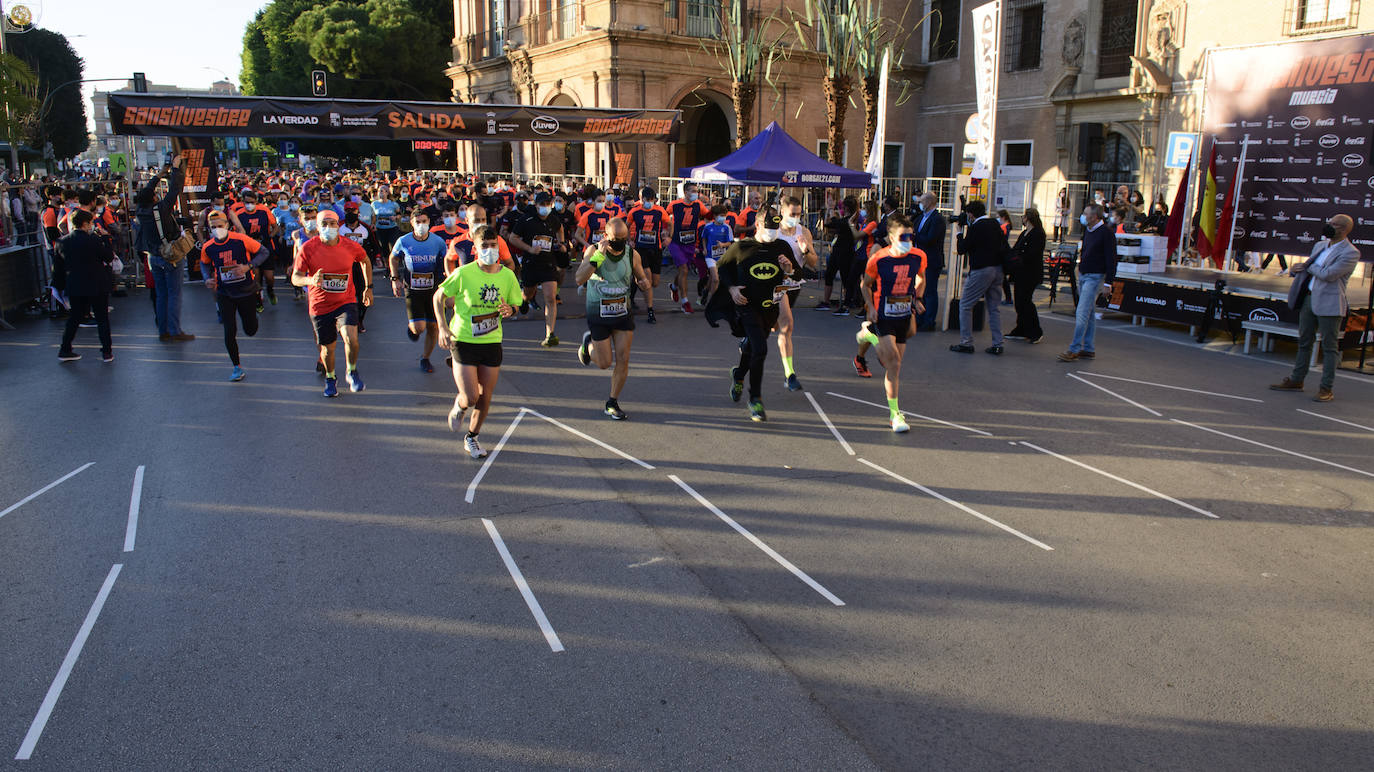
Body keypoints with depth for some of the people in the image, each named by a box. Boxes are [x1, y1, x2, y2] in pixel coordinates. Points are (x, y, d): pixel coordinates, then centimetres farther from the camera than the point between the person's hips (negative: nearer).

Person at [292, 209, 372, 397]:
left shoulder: (350, 246, -7)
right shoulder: (308, 248, -11)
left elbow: (365, 261, 15)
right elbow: (295, 278, -10)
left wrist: (368, 287, 15)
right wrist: (311, 280, -33)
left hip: (346, 302, 0)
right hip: (320, 305, 0)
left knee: (351, 339, -23)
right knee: (328, 348, 11)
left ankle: (352, 373, 5)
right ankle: (330, 378, 41)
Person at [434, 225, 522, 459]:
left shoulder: (508, 276, -2)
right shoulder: (464, 273, -12)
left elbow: (514, 305, 12)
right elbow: (439, 297, 0)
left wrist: (509, 310, -12)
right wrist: (443, 327, -10)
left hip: (492, 342, 3)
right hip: (463, 341, -3)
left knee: (485, 397, 9)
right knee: (470, 398, -9)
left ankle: (472, 437, 33)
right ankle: (459, 405, 29)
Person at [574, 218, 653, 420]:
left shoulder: (632, 254, -5)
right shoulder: (594, 251, -15)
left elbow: (641, 277, 12)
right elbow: (579, 280, -28)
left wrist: (644, 283, -13)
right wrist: (598, 256, -37)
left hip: (623, 313, 3)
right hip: (598, 315, -3)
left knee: (623, 360, -2)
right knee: (605, 363, 4)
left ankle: (612, 403, 16)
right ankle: (588, 343, 38)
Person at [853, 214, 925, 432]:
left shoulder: (918, 257, -4)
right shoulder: (878, 259, -13)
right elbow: (866, 285, 2)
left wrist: (917, 298, 2)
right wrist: (871, 307, -10)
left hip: (904, 314, 5)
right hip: (883, 316, -4)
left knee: (894, 364, 11)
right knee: (894, 362, -14)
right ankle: (894, 412, -6)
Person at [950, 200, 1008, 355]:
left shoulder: (975, 227, -12)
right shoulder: (996, 224, 10)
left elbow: (962, 249, -8)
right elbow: (1003, 246, 17)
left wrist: (962, 235, 7)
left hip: (981, 271, -7)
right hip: (997, 269, 7)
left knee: (965, 305, 3)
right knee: (994, 307, 11)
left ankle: (966, 343, 1)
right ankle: (997, 344, 9)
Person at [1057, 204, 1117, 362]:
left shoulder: (1106, 232, -12)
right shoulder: (1087, 230, 13)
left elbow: (1111, 259, -14)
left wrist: (1108, 282, -17)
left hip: (1095, 277, -9)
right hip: (1083, 275, 9)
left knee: (1082, 313, -13)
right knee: (1089, 313, 12)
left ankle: (1074, 350, -12)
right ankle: (1088, 349, 18)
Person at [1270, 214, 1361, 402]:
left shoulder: (1350, 253, -12)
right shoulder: (1320, 245, 12)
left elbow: (1328, 274, -21)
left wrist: (1307, 266, -5)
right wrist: (1299, 269, 0)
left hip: (1329, 304, -7)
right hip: (1309, 298, 8)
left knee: (1329, 346, -1)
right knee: (1304, 342, 14)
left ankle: (1326, 389, 3)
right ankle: (1296, 380, 25)